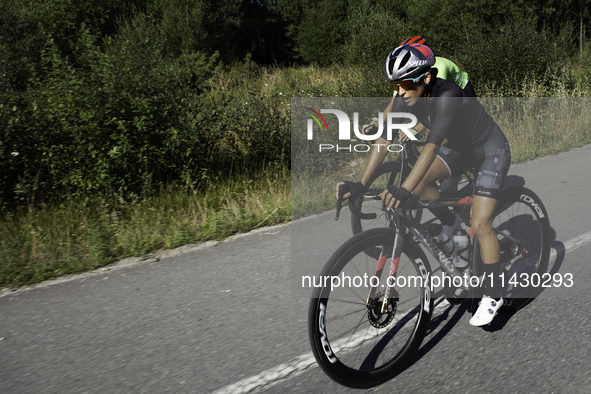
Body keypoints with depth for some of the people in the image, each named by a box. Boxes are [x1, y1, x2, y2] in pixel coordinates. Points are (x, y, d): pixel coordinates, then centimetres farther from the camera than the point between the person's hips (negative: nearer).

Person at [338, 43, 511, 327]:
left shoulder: (447, 97, -37)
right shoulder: (406, 97, -17)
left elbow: (433, 144, -48)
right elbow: (385, 138, -19)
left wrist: (404, 191, -57)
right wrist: (360, 184, -27)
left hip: (490, 150, -7)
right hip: (459, 146, 7)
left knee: (480, 225, -13)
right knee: (418, 181, -16)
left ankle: (493, 295, 5)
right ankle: (450, 224, 13)